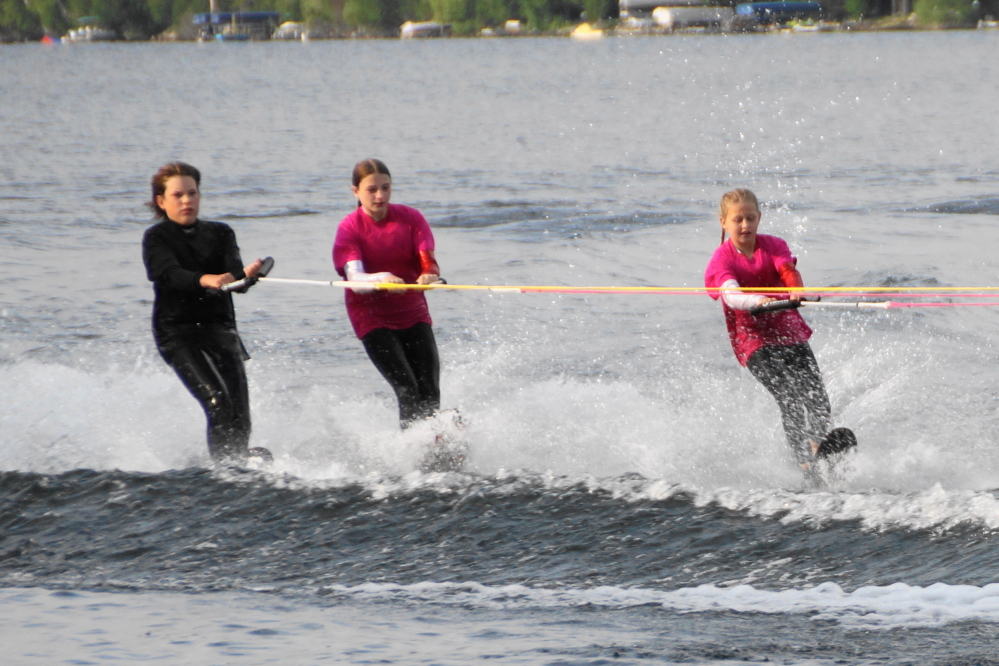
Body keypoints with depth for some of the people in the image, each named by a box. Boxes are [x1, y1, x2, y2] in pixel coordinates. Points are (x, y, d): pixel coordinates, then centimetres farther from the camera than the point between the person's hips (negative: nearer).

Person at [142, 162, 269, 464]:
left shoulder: (219, 234, 14)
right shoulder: (156, 238, 3)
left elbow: (233, 272, -4)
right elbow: (170, 274, -18)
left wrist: (245, 275, -29)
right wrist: (206, 280, -38)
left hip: (220, 328, 4)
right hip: (177, 332, -4)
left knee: (240, 417, -6)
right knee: (218, 401, -24)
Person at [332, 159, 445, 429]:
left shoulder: (410, 218, 0)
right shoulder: (350, 228, -9)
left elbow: (428, 262, -12)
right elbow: (355, 278, -22)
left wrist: (429, 276, -37)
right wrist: (381, 279, -44)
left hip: (413, 313, 3)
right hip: (373, 317, -3)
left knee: (429, 392, -5)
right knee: (407, 390, -17)